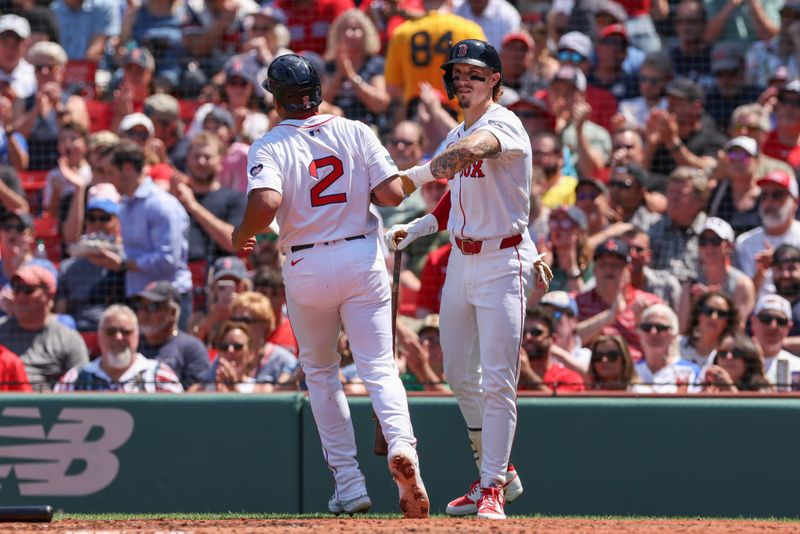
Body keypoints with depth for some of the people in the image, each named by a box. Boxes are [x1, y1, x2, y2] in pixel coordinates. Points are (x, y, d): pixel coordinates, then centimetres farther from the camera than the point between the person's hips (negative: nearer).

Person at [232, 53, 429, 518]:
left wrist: (241, 236, -4)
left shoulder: (269, 147, -6)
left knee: (321, 373, 16)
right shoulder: (355, 133, 1)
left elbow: (266, 203, -23)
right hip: (363, 258, 1)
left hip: (307, 267, -1)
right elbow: (393, 193, -7)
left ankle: (349, 482, 11)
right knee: (379, 366, -1)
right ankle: (401, 443, -31)